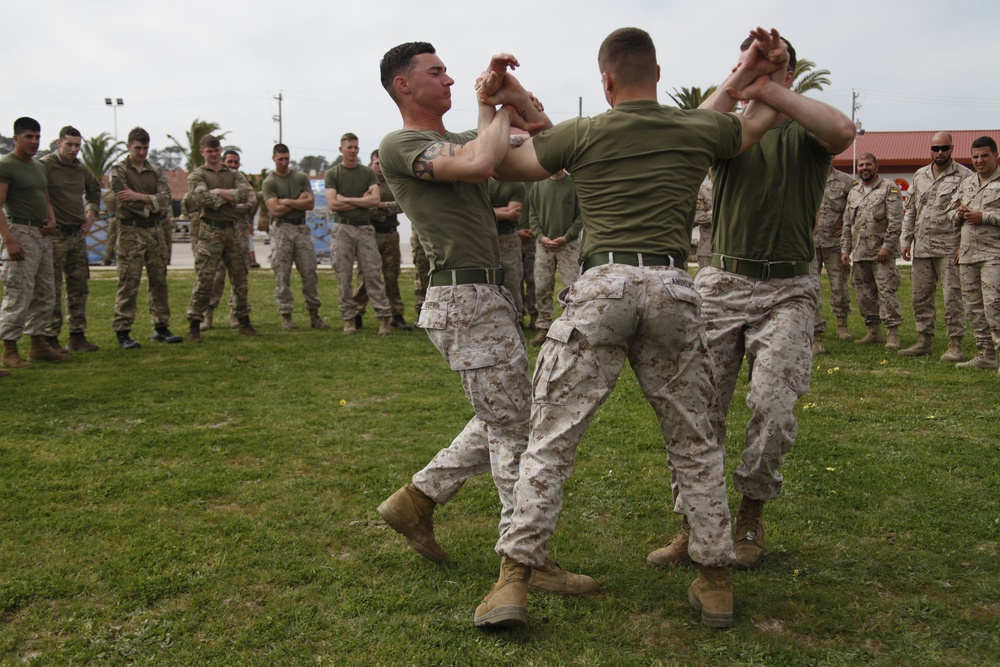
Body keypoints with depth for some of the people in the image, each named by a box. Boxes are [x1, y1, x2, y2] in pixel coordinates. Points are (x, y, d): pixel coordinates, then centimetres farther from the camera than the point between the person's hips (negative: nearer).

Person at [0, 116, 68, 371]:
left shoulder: (39, 167, 17)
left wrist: (51, 219, 4)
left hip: (43, 235, 9)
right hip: (21, 233, -9)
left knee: (45, 293, 12)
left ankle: (38, 345, 21)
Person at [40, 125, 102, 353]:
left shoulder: (81, 169, 12)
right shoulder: (45, 165, -10)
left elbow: (94, 191, 29)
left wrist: (91, 214, 16)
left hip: (78, 234, 7)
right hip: (54, 235, -7)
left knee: (79, 287, 9)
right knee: (52, 289, -3)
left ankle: (78, 336, 17)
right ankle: (50, 338, 4)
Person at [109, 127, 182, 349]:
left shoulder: (155, 172, 14)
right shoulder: (119, 171, 2)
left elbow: (165, 198, -2)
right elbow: (126, 202, -12)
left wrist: (139, 197, -14)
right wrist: (154, 206, -7)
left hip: (155, 231, 5)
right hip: (131, 232, -5)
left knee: (159, 281, 7)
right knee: (128, 283, -6)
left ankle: (161, 327, 14)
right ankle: (123, 332, -2)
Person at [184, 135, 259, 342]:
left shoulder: (234, 175, 15)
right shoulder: (197, 176, 5)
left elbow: (246, 193, -5)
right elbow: (201, 198, -15)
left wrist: (219, 192, -10)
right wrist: (230, 197, -7)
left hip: (234, 230, 4)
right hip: (211, 231, -4)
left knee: (240, 279, 8)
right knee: (204, 280, -6)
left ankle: (244, 322, 18)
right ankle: (194, 326, -1)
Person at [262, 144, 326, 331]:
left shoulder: (301, 178, 11)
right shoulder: (269, 182, 2)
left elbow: (310, 203, 0)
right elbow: (275, 210, -10)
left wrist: (287, 201, -6)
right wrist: (299, 201, -2)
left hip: (302, 228, 3)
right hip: (281, 229, -3)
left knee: (309, 273, 1)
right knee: (282, 275, -2)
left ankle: (314, 314, 8)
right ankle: (286, 316, 4)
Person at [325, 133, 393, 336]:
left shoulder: (368, 172, 9)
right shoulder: (332, 173, 5)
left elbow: (375, 199, -5)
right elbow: (332, 204, -7)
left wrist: (346, 199, -7)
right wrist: (362, 200, -4)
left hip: (365, 228, 1)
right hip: (342, 229, -1)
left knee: (373, 275, -2)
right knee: (344, 277, 1)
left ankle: (384, 317, -2)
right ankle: (349, 319, 8)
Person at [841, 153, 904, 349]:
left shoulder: (889, 188, -2)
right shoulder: (853, 193, 17)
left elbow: (895, 221, -9)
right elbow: (847, 224, 19)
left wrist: (887, 246, -16)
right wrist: (845, 249, 11)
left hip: (881, 253, -6)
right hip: (859, 253, 6)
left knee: (886, 291, -9)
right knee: (864, 294, 9)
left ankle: (893, 333, -5)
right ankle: (874, 332, 19)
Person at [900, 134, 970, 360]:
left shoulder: (964, 176, -2)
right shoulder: (919, 176, 15)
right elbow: (909, 211, 18)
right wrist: (906, 241, 10)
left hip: (949, 248, -5)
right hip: (921, 248, 6)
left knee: (952, 297, -5)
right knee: (921, 297, 10)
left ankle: (955, 344, 2)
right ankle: (924, 340, 20)